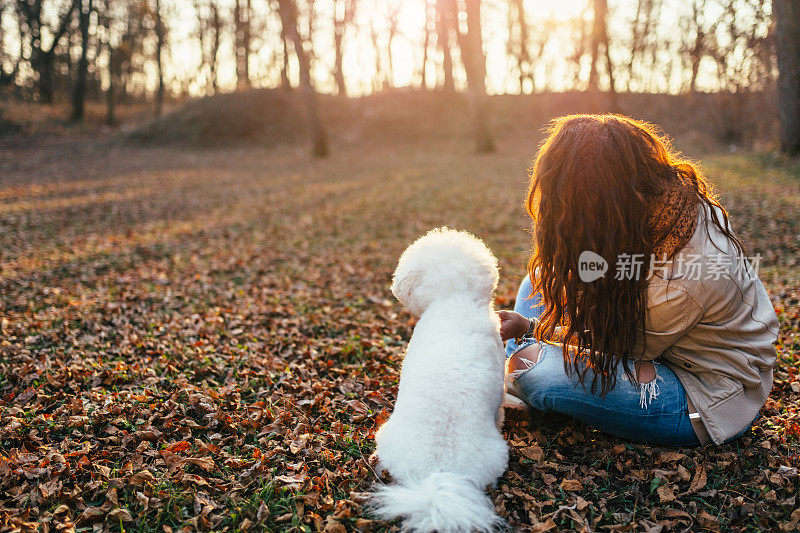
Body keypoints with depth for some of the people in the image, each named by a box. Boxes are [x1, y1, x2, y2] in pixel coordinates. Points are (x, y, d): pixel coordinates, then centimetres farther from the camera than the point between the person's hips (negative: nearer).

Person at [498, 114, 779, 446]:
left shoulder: (681, 282, -37)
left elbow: (622, 346, -19)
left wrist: (530, 329, -11)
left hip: (706, 397, -8)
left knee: (533, 371, -24)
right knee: (542, 279, 6)